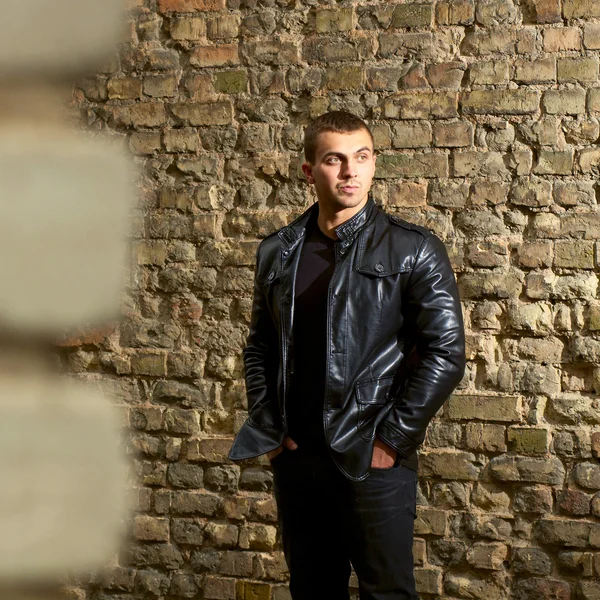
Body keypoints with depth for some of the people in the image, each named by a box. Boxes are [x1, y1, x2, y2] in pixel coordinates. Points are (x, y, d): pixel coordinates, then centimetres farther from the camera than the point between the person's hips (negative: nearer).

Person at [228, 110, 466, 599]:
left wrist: (391, 439, -12)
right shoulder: (276, 252, 8)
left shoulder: (414, 251, -5)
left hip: (373, 463, -4)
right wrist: (268, 429, 4)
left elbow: (446, 352, -10)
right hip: (294, 458, 4)